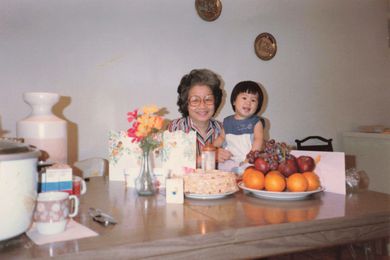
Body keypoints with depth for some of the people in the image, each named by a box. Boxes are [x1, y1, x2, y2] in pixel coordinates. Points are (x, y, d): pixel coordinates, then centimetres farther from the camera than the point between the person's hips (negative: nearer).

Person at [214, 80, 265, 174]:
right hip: (229, 161, 4)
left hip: (249, 163, -4)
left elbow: (258, 140, -7)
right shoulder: (227, 121, 15)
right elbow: (222, 137, 26)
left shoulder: (256, 122, 3)